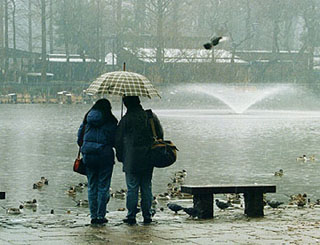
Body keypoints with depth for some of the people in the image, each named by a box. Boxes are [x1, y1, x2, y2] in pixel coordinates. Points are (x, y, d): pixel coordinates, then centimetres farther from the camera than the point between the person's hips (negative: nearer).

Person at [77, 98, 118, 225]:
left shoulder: (87, 119, 7)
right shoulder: (110, 121, -4)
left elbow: (79, 139, 10)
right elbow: (115, 141, -5)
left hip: (88, 157, 4)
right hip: (105, 157, -3)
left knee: (92, 187, 10)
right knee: (103, 187, 2)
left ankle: (93, 216, 10)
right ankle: (101, 216, 1)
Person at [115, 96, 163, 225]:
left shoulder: (126, 119, -8)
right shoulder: (152, 116, 4)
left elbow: (118, 140, -3)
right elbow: (160, 135, 11)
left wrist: (120, 156, 10)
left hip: (131, 161, -4)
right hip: (148, 161, 4)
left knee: (132, 188, 0)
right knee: (147, 188, 9)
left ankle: (131, 216, 0)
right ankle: (147, 216, 11)